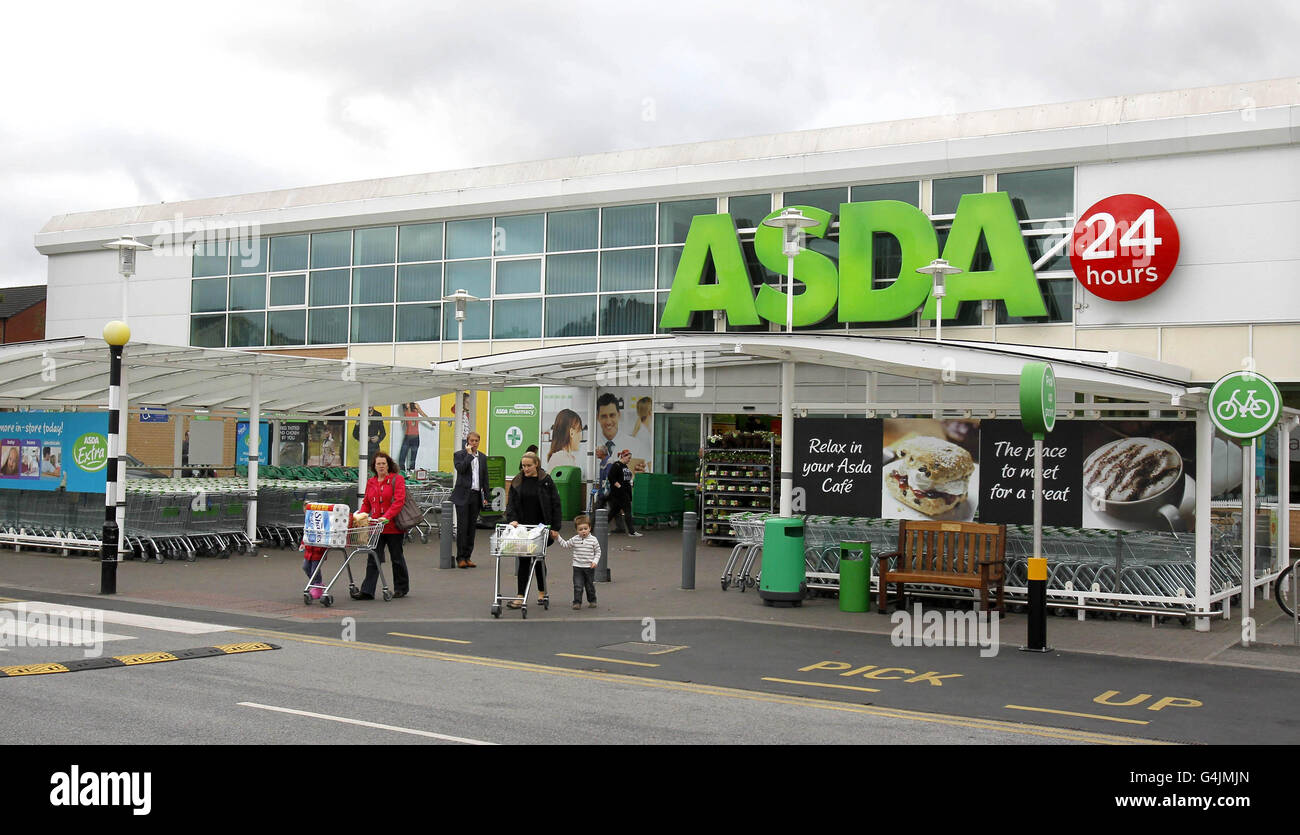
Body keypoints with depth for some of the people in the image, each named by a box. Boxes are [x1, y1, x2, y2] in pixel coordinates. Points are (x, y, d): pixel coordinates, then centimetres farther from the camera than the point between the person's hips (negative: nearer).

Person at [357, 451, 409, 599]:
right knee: (373, 559, -3)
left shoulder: (397, 479, -5)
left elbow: (399, 501, -14)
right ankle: (367, 591, -6)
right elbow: (366, 503, 19)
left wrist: (386, 517, -25)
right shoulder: (370, 483, 13)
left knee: (397, 558, 9)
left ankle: (401, 588, 25)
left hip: (393, 526, -4)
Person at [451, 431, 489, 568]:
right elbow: (460, 468, -18)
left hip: (476, 495, 5)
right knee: (462, 526, -6)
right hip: (463, 495, -5)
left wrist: (485, 496, 10)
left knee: (472, 527, 6)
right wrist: (469, 454, -12)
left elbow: (485, 478, 15)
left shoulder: (482, 457, 14)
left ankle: (467, 556, 11)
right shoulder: (459, 454, 1)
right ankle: (460, 558, -3)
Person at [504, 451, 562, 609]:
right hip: (522, 527, 2)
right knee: (522, 561, -3)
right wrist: (512, 519, -16)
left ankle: (542, 592, 26)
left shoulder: (546, 481, -3)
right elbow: (511, 503, 3)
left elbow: (555, 505, -2)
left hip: (540, 527, -2)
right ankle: (520, 596, -2)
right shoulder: (517, 482, 5)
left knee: (538, 558, 8)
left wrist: (555, 528, -6)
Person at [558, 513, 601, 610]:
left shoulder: (593, 540, -4)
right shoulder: (574, 540, 0)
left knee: (590, 586, 11)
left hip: (589, 567, 0)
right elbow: (566, 545, 14)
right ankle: (577, 602, 1)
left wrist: (595, 561, -8)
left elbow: (598, 552, 4)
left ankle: (592, 601, 27)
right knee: (577, 586, -4)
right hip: (577, 567, 1)